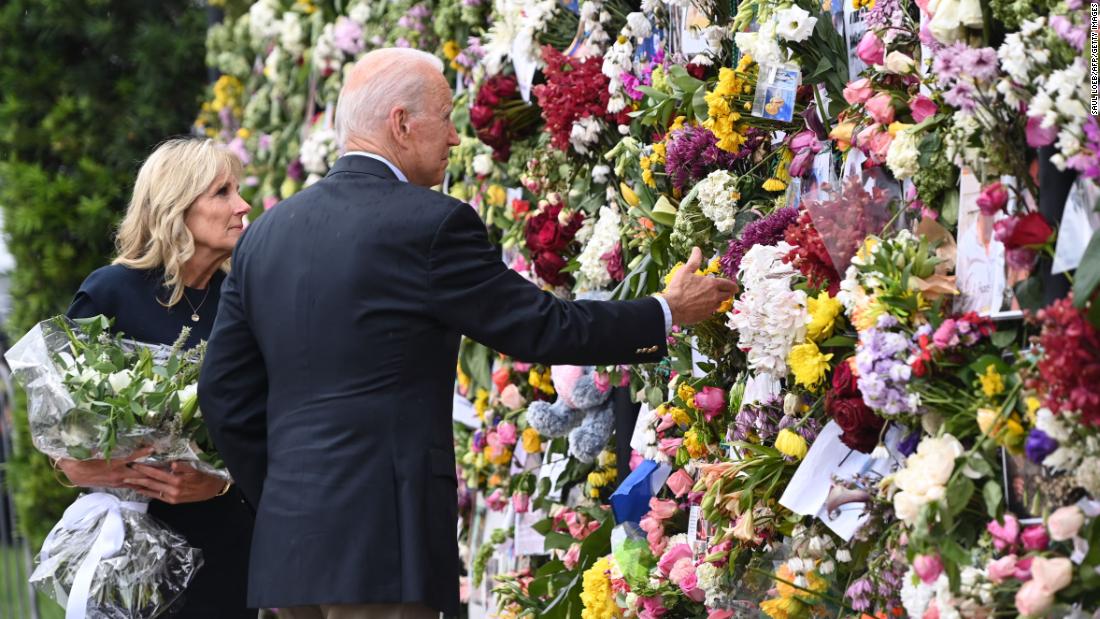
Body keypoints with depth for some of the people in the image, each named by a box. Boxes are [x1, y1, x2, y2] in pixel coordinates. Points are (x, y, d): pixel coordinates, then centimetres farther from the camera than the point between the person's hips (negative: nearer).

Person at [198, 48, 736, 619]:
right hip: (378, 549, -7)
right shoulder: (431, 225, -9)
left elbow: (225, 394, 13)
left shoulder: (265, 233, 12)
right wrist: (668, 314, 11)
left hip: (287, 544, 7)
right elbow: (543, 328, -3)